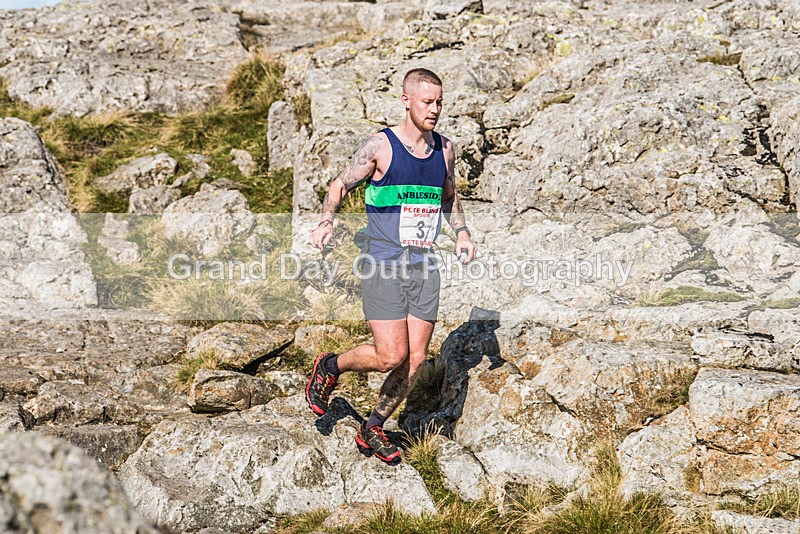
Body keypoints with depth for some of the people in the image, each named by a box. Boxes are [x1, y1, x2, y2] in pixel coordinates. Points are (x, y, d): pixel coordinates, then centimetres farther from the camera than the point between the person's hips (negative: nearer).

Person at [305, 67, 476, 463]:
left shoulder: (444, 149, 9)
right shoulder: (379, 147, -8)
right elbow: (340, 185, 0)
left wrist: (461, 232, 11)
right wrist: (326, 221, -19)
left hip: (423, 266, 5)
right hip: (382, 265, -5)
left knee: (416, 360, 3)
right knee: (391, 357, -12)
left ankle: (373, 428, 23)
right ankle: (330, 367, 18)